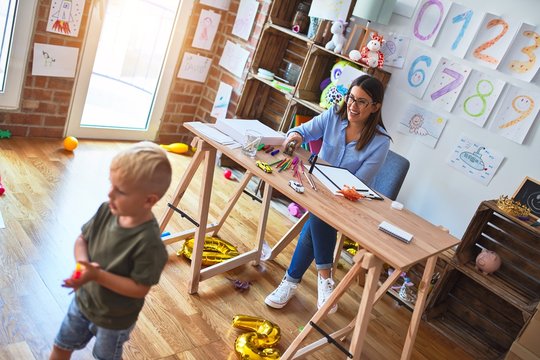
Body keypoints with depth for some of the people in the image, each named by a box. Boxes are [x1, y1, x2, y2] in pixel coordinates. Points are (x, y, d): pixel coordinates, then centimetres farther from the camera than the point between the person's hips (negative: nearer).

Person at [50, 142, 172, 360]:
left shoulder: (148, 241, -36)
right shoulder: (106, 211, -18)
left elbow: (140, 288, -31)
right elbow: (82, 239, -2)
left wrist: (98, 275, -34)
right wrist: (83, 264, -22)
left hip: (114, 319, -5)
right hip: (83, 299, 5)